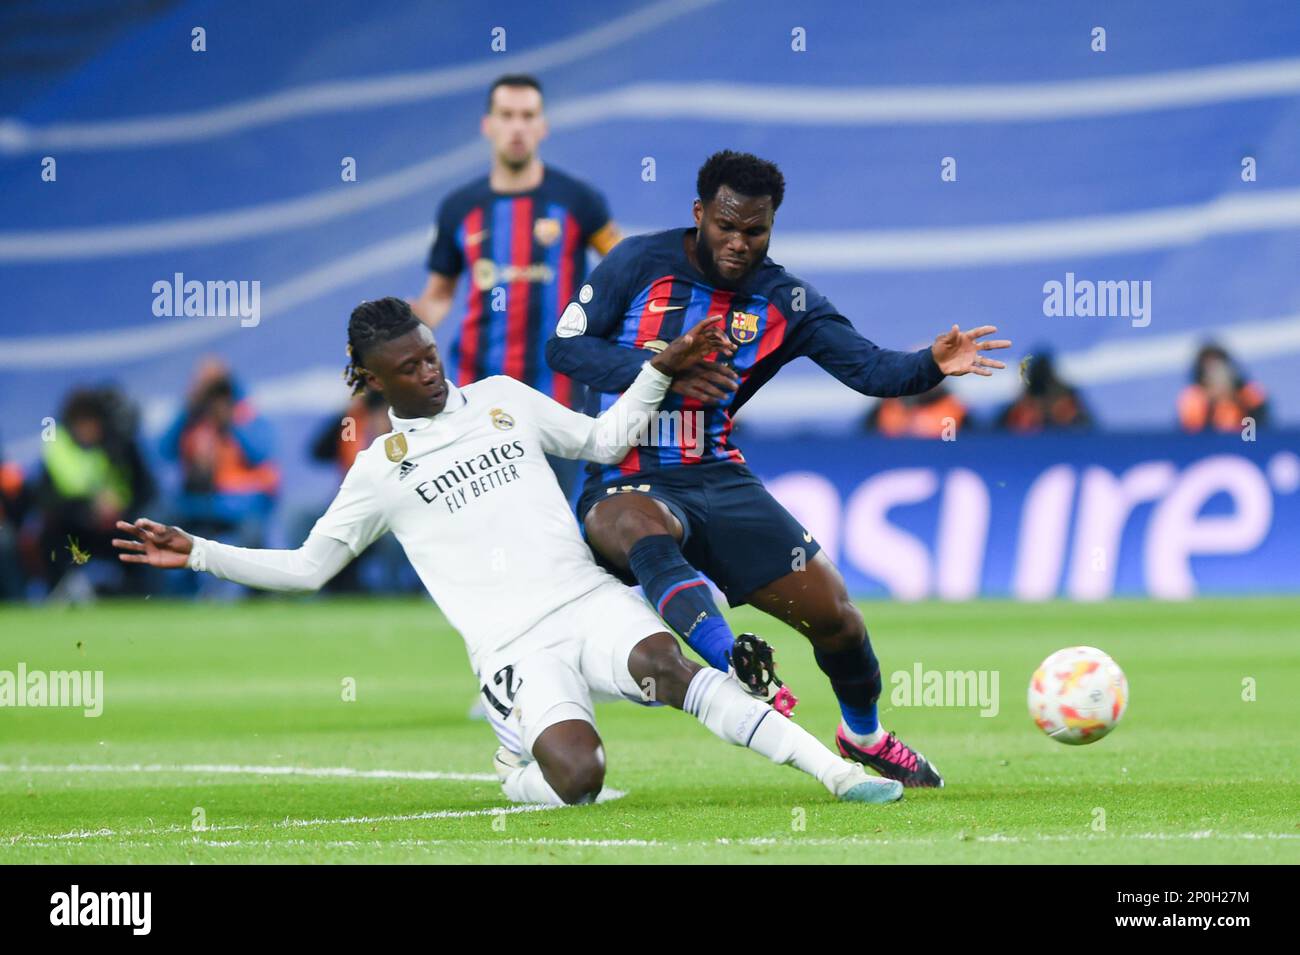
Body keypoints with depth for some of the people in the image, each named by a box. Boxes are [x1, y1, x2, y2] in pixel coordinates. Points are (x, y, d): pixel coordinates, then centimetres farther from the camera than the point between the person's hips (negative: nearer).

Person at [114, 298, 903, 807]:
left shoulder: (503, 400, 15)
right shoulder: (378, 472, 8)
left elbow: (604, 442, 24)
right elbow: (306, 567, 13)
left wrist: (661, 371, 12)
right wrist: (197, 554, 3)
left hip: (590, 601, 2)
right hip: (515, 645, -2)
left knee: (663, 665, -32)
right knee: (578, 779, -27)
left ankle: (836, 769, -34)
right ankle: (518, 771, 10)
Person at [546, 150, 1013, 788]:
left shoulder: (784, 302, 3)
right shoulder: (640, 263, -3)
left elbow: (868, 368, -5)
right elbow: (564, 347, -6)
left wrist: (932, 365, -27)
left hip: (719, 478, 4)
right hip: (626, 485, -4)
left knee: (830, 610, -1)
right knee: (648, 531, -41)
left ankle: (864, 733, 28)